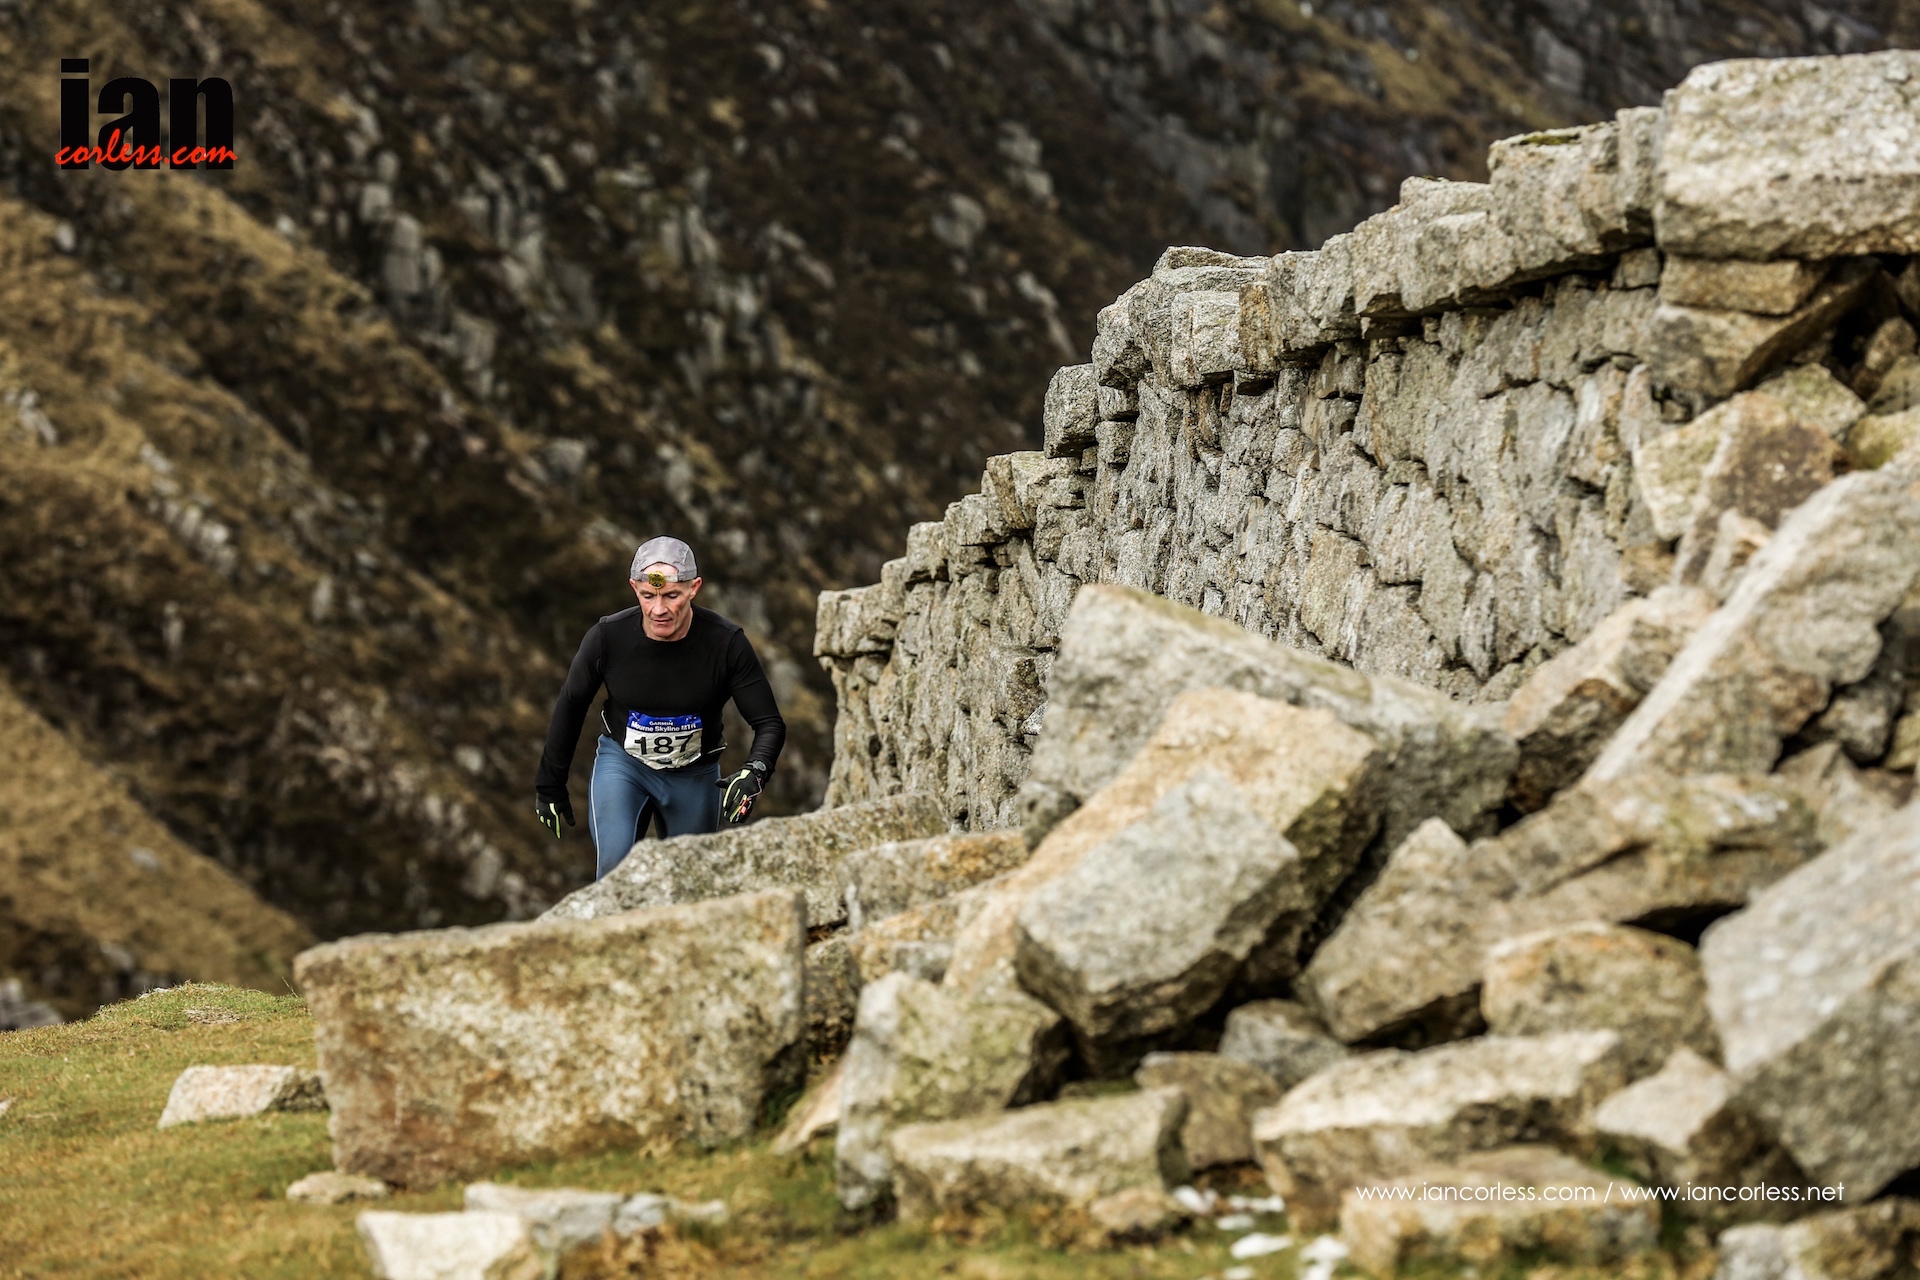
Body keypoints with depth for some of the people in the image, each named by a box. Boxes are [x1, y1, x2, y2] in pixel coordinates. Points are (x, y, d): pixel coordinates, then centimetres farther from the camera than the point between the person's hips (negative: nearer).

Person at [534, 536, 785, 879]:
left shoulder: (726, 642, -22)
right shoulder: (607, 637, -20)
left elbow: (770, 723, -17)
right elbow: (570, 707, -3)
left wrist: (754, 774, -38)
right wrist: (550, 785, 5)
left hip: (695, 774, 1)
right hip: (622, 761, -1)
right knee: (614, 867, -23)